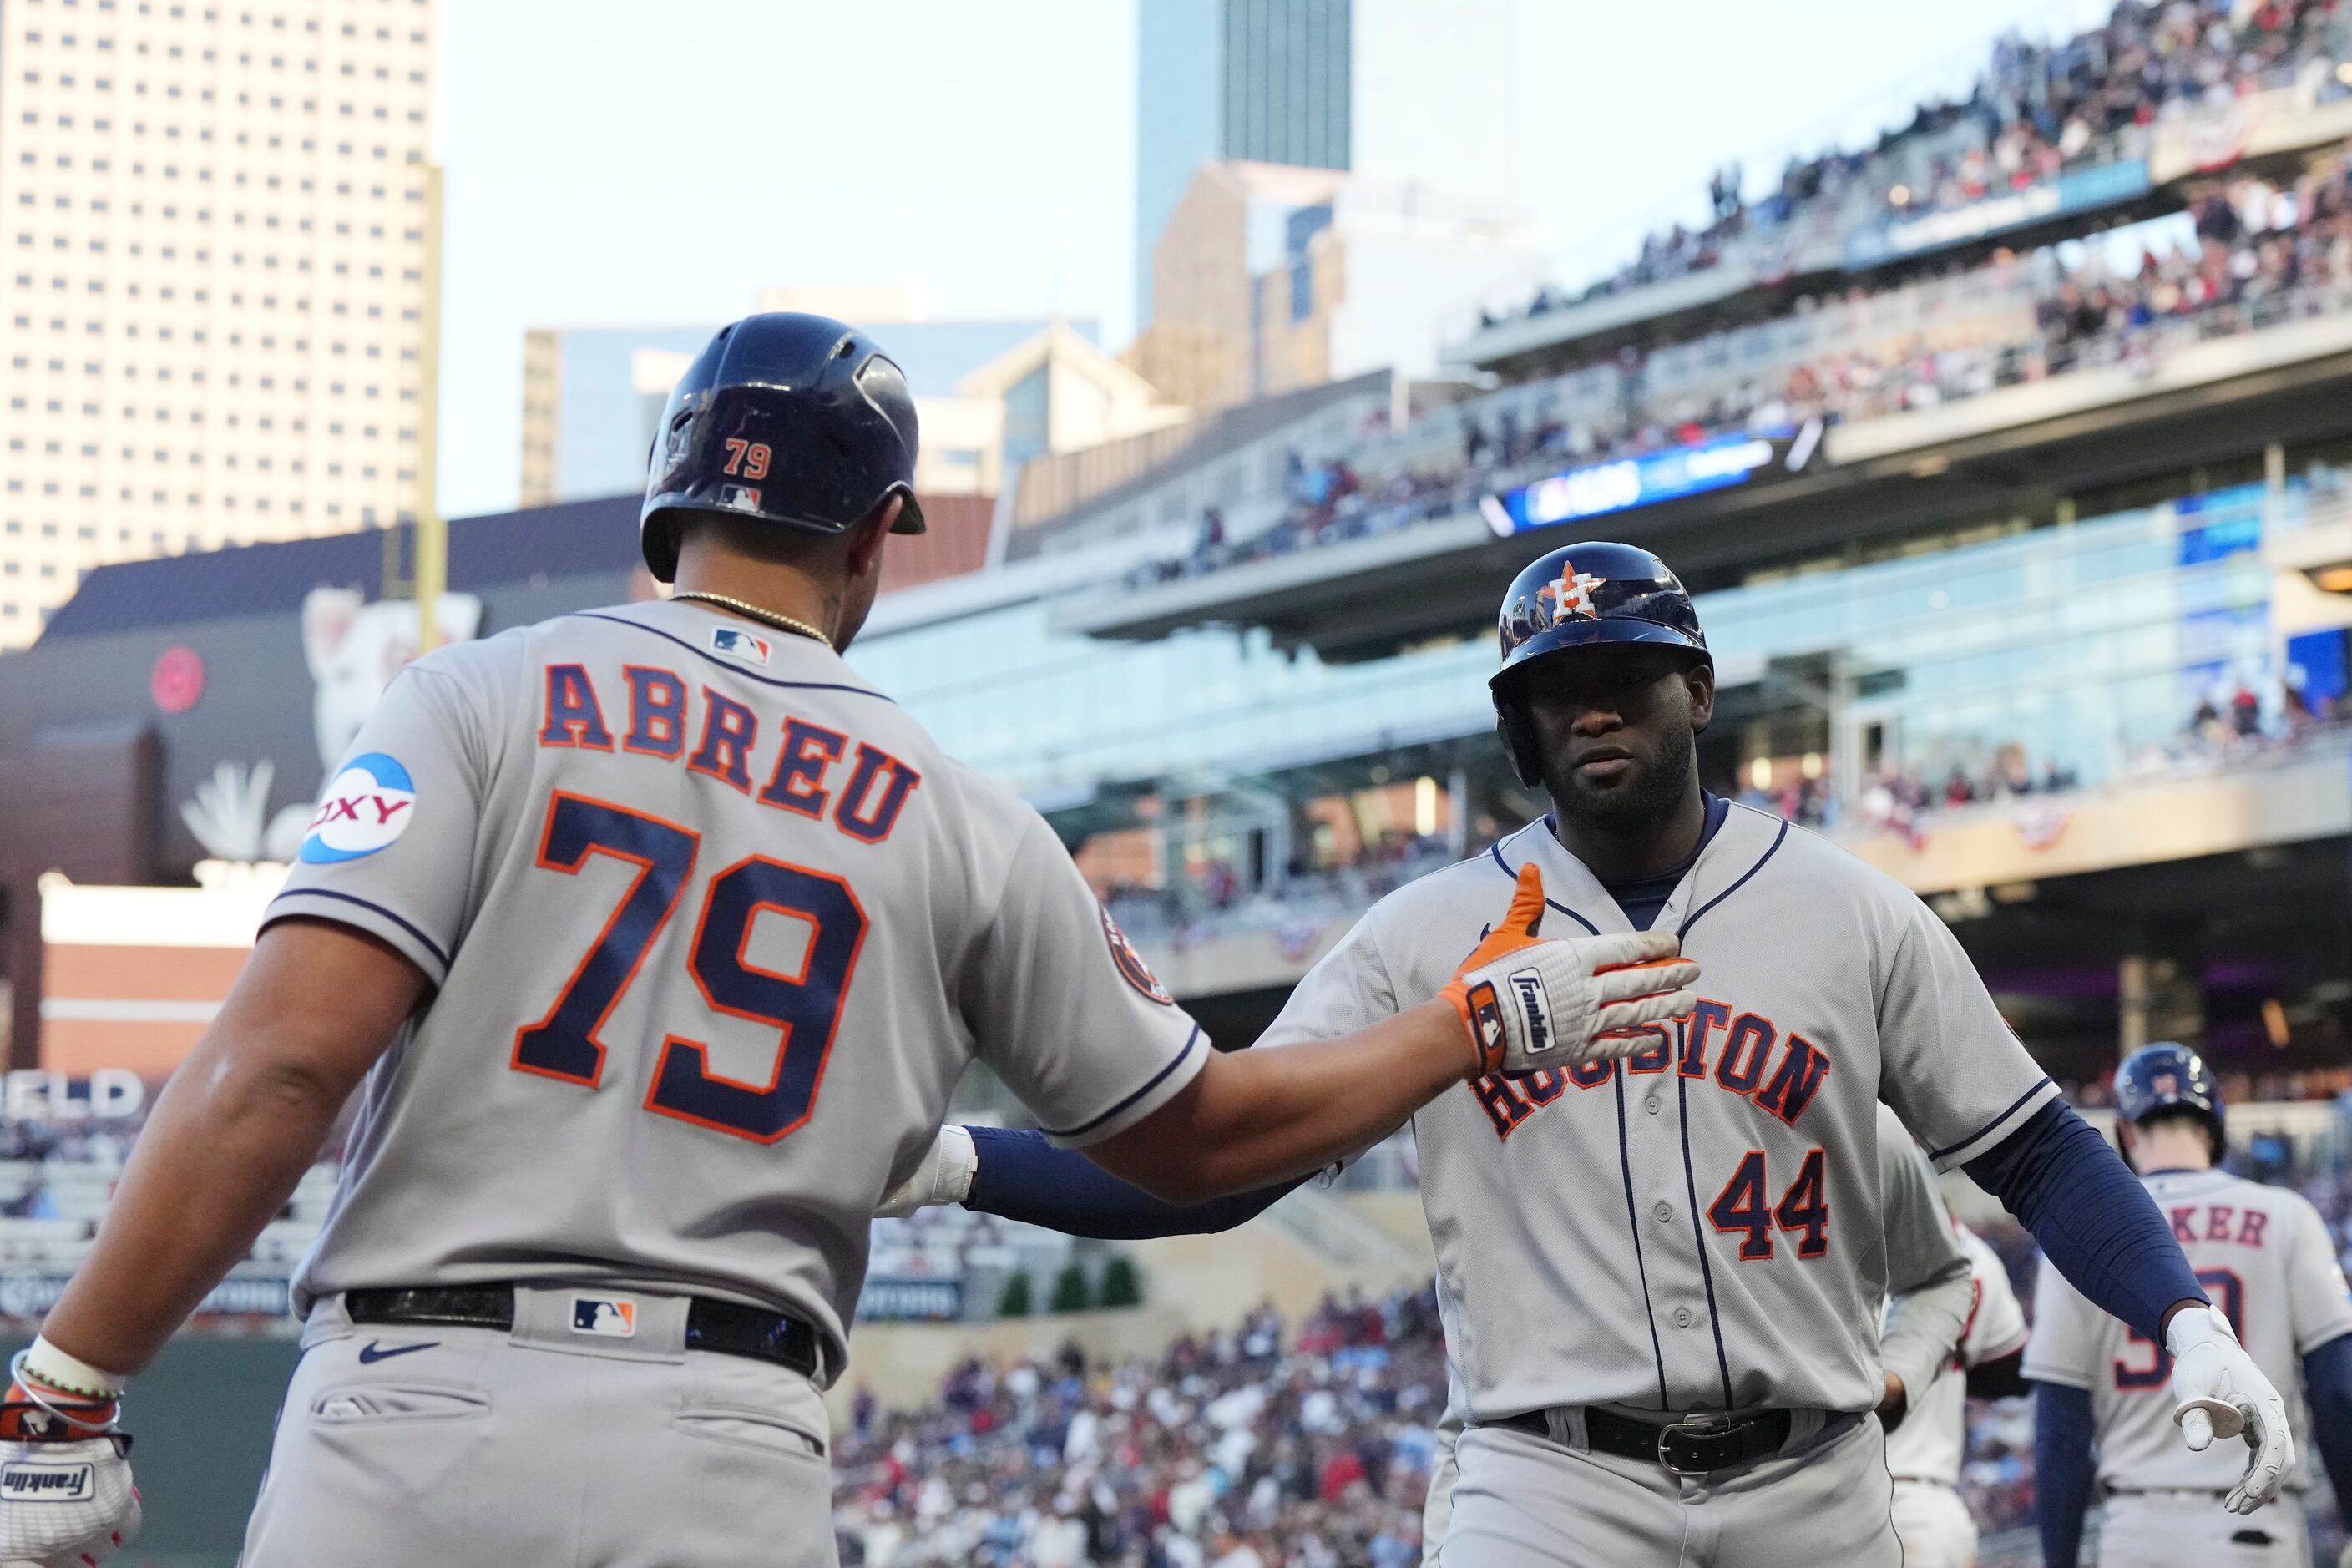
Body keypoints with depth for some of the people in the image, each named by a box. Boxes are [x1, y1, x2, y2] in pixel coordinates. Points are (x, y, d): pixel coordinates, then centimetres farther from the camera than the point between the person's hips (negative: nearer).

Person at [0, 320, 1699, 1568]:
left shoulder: (484, 698, 5)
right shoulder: (963, 822, 11)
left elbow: (282, 1063, -8)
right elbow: (1201, 1135, 21)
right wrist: (1492, 1019, 35)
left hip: (409, 1409, -1)